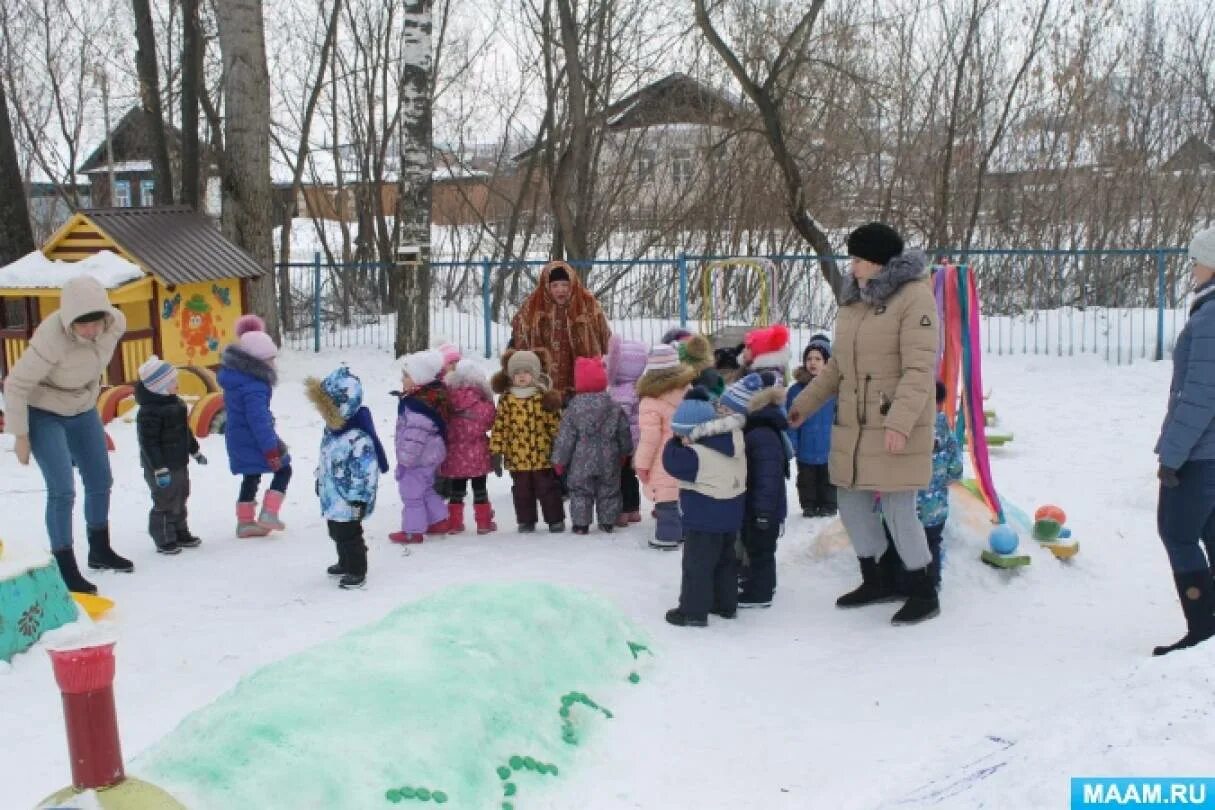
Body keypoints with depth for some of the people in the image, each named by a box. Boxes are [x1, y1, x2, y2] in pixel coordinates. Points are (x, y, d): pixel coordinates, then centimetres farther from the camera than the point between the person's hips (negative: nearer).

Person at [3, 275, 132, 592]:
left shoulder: (116, 323, -19)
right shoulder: (51, 337, -35)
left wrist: (90, 398, 13)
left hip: (83, 410, 6)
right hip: (43, 414, -6)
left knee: (101, 482, 16)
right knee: (62, 491, -12)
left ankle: (99, 551, 36)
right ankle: (65, 569, -1)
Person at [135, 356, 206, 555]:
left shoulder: (175, 402, 7)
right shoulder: (149, 411, -22)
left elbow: (185, 431, 20)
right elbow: (149, 443, -24)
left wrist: (195, 451, 26)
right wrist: (159, 469, -25)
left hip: (179, 463, 9)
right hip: (162, 467, -9)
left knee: (179, 501, 19)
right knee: (166, 503, -2)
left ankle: (181, 533, 31)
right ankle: (164, 540, 8)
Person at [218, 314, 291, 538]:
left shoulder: (235, 374, 4)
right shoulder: (254, 387, -26)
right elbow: (258, 419, -26)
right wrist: (271, 449, -23)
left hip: (239, 437, 9)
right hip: (253, 439, -9)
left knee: (251, 477, 19)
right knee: (283, 469, 5)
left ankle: (245, 521, 24)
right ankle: (268, 513, -1)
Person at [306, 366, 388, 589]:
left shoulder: (358, 438, -29)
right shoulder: (332, 428, 1)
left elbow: (367, 472, -27)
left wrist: (360, 499, -22)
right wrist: (320, 481, 24)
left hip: (349, 500, -9)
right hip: (333, 495, 9)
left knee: (349, 535, 3)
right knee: (337, 533, 23)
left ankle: (357, 572, 18)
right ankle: (345, 563, 42)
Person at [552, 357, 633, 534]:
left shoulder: (573, 409, -11)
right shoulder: (614, 408, -3)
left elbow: (565, 438, -9)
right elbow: (624, 433, 5)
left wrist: (559, 460, 0)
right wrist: (624, 453, 21)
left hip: (581, 463, -2)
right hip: (608, 462, 2)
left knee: (580, 493, 9)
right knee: (608, 492, 14)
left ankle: (580, 524, 8)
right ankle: (607, 522, 20)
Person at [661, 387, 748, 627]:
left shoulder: (695, 453, -25)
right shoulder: (734, 436, -6)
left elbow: (671, 461, -15)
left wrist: (676, 440, -1)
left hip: (704, 517, -8)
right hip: (732, 512, 8)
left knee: (697, 562, 1)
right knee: (726, 559, 19)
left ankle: (694, 610, 6)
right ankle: (726, 604, 29)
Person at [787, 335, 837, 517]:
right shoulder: (796, 389, -5)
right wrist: (791, 444, -9)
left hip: (829, 447, -1)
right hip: (806, 448, 1)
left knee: (828, 480, 15)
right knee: (807, 480, 15)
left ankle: (829, 506, 29)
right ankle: (809, 506, 28)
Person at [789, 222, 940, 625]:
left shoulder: (913, 297, -12)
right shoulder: (853, 300, 12)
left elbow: (919, 368, -19)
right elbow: (837, 365, 19)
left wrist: (900, 422, -28)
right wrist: (804, 404, 18)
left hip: (895, 429, -8)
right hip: (852, 426, 8)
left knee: (898, 510, -4)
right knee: (852, 504, 13)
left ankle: (923, 594, 15)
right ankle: (877, 581, 32)